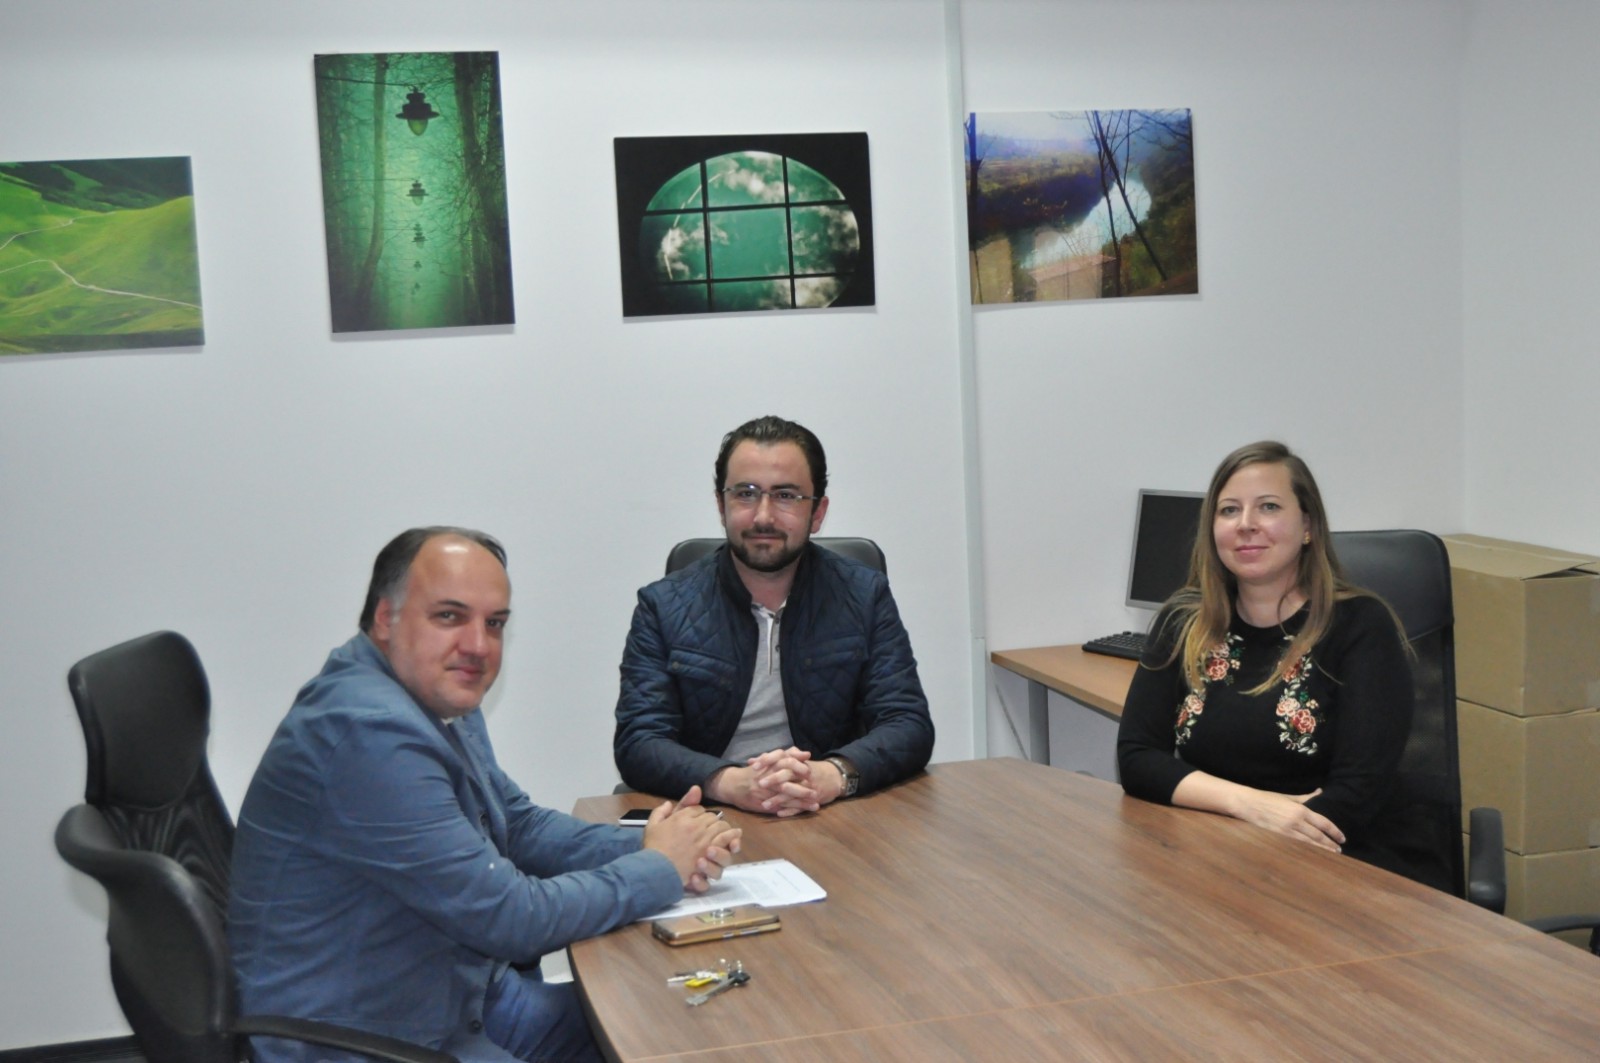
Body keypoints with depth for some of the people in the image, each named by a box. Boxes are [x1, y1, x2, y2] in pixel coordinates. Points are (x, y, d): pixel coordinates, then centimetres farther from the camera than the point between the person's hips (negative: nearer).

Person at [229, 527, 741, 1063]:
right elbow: (511, 920, -24)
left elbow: (522, 826, 15)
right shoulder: (369, 732, -26)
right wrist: (660, 868, -11)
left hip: (464, 996, 10)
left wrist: (643, 846, -3)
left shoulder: (441, 701, 6)